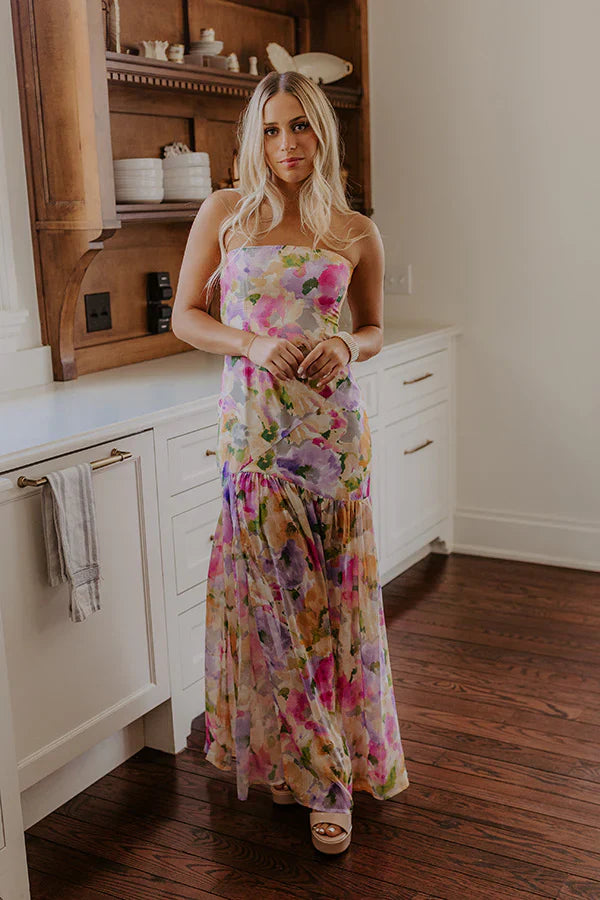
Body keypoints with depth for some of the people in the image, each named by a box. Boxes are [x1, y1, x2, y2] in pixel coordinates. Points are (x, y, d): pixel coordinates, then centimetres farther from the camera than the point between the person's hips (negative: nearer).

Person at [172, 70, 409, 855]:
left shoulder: (357, 234, 3)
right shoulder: (224, 214, 2)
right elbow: (185, 316, 4)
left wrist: (347, 349, -9)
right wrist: (254, 345, -13)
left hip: (332, 428, 1)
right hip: (252, 427, 0)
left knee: (334, 592, 5)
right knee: (269, 592, 5)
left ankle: (336, 763, 21)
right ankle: (307, 766, 24)